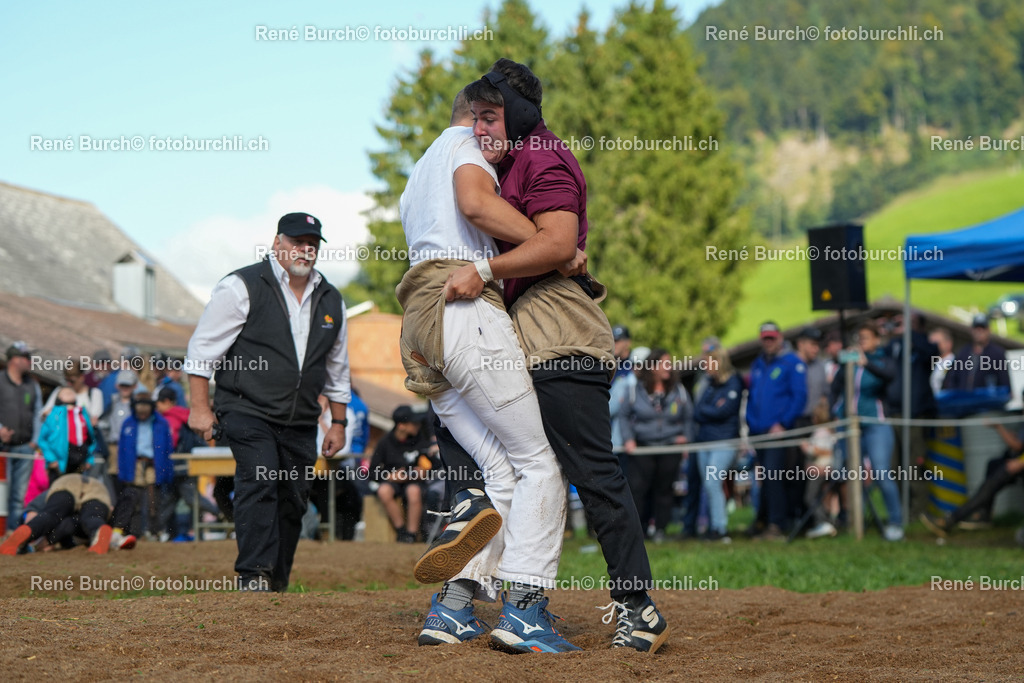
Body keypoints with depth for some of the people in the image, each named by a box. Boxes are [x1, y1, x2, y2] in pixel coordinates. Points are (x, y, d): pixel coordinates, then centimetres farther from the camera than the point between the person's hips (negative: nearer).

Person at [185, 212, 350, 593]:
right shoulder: (242, 287, -3)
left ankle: (276, 586, 14)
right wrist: (200, 407, -10)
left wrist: (338, 422, 19)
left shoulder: (330, 300, 14)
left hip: (300, 423, 6)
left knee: (293, 500, 4)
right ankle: (254, 575, -25)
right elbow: (203, 347, -4)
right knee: (260, 483, -23)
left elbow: (337, 370, 23)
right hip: (248, 413, -5)